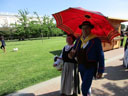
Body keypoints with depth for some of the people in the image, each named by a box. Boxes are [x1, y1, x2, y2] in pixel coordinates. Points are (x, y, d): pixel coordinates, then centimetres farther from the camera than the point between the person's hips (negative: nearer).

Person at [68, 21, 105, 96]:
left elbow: (101, 56, -12)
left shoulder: (96, 40, -14)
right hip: (81, 66, 6)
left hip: (90, 67, -5)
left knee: (84, 88, -10)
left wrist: (100, 71, -11)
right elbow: (74, 52, 5)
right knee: (86, 85, 23)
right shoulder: (79, 40, 1)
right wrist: (71, 55, -19)